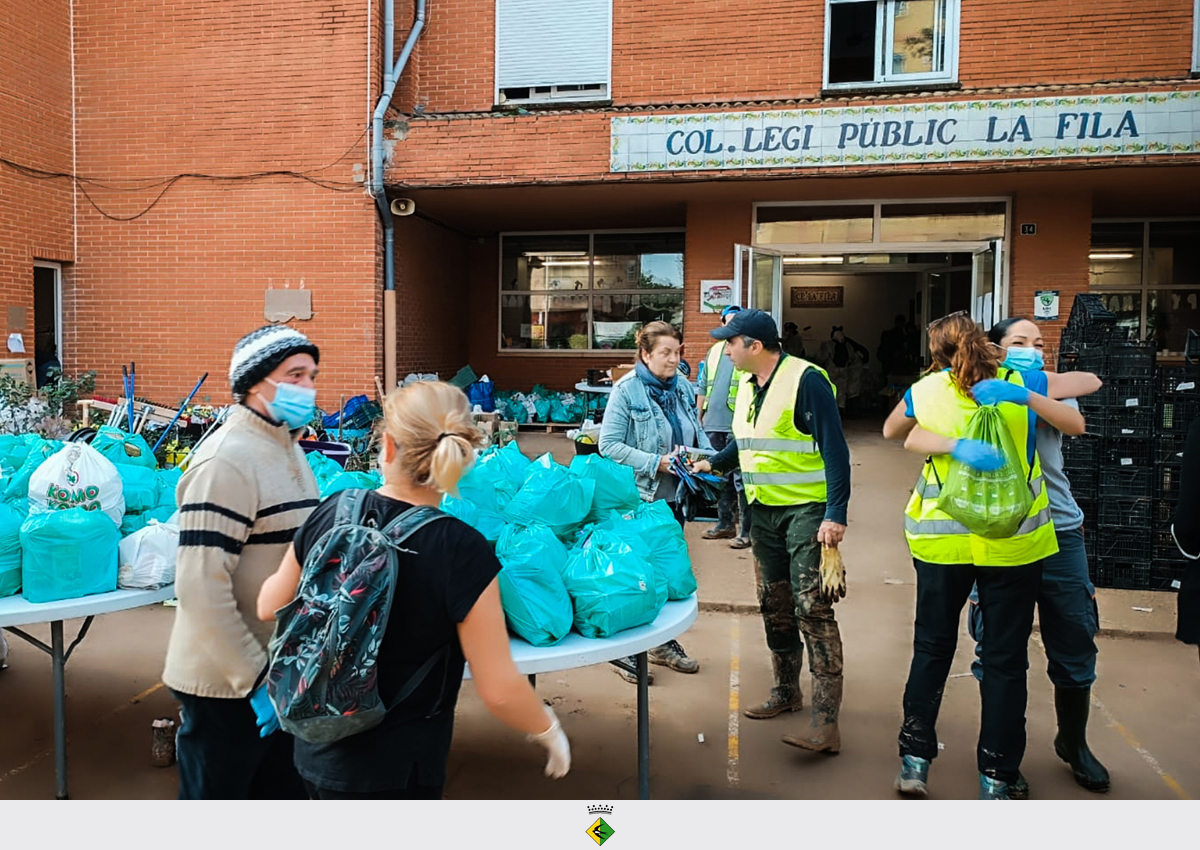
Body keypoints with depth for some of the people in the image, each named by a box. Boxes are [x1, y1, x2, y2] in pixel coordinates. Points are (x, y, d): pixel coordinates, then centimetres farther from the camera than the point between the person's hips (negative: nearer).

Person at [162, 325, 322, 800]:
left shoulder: (289, 449, 9)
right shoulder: (227, 460, -21)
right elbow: (201, 587, -26)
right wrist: (256, 678, -21)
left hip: (279, 670, 8)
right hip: (227, 685, -8)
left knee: (282, 794, 21)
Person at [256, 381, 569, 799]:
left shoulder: (333, 512, -11)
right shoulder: (463, 552, -25)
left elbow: (270, 607, 5)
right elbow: (498, 689, -21)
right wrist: (548, 730, -2)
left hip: (318, 749, 5)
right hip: (394, 769, -5)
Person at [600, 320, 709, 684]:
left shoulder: (684, 387, 7)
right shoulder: (626, 390, -13)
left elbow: (697, 433, 18)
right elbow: (609, 444, -17)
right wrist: (656, 463, -23)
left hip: (674, 497, 7)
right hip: (638, 497, -7)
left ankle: (664, 643, 32)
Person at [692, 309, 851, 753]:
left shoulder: (806, 380, -16)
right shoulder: (748, 386, 10)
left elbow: (834, 449, -18)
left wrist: (836, 514, -22)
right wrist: (713, 463, 11)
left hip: (807, 511, -8)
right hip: (765, 511, 8)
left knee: (811, 608, -11)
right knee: (774, 605, 15)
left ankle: (825, 720, -9)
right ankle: (786, 691, 31)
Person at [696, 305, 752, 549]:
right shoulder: (714, 351, 15)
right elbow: (703, 387, 21)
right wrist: (698, 418, 17)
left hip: (738, 427, -6)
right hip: (713, 424, 7)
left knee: (741, 480, -4)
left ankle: (747, 530, 4)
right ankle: (725, 524, 26)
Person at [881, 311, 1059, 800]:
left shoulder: (925, 391, -1)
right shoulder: (1021, 385, -1)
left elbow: (891, 431, 19)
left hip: (941, 540, 1)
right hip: (1013, 540, 0)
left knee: (931, 648, 15)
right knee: (1005, 658, 8)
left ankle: (914, 760, 17)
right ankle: (995, 779, 14)